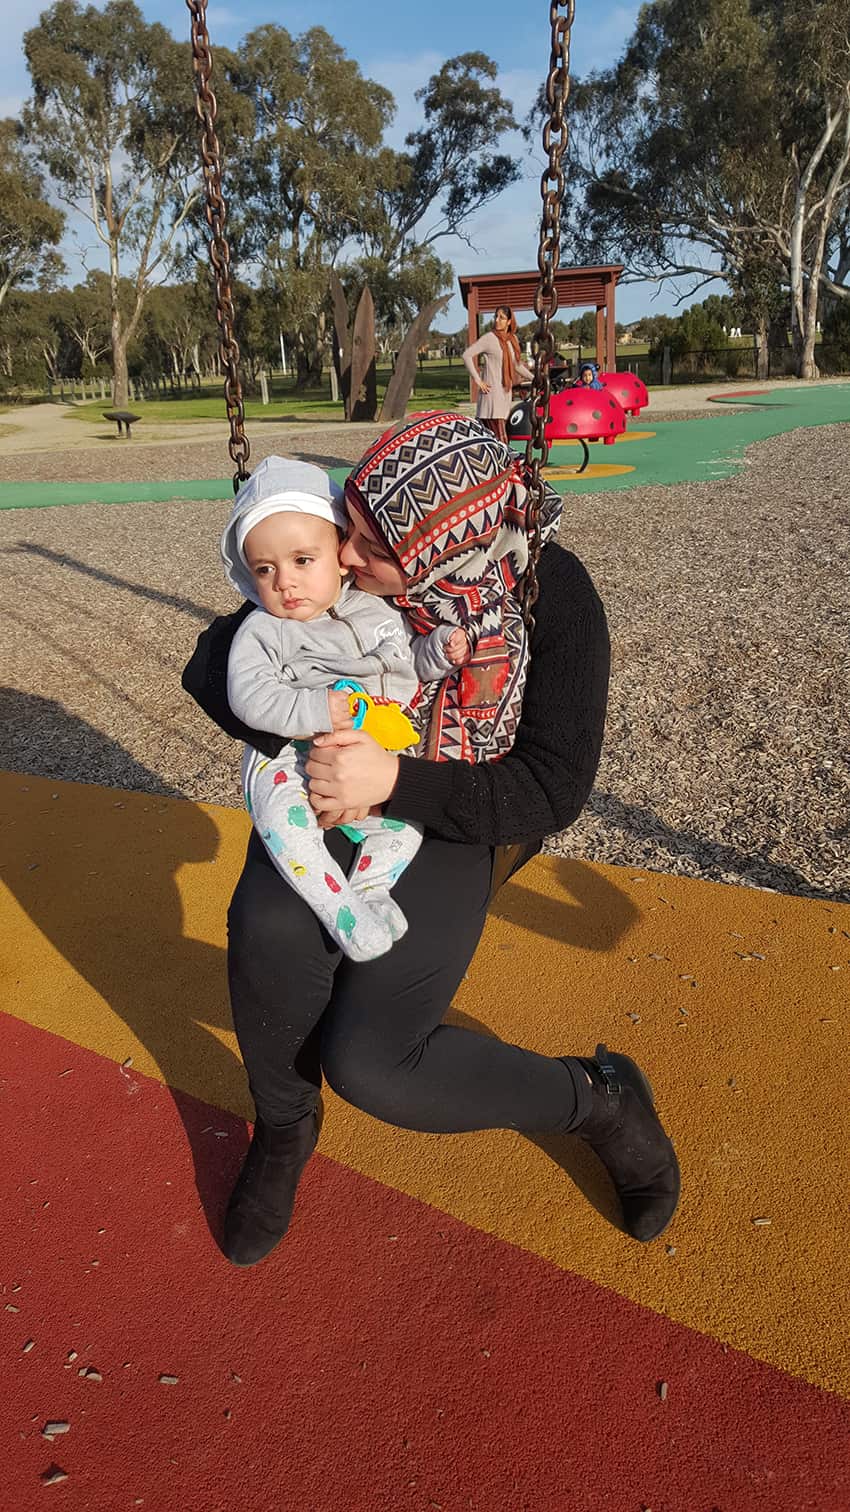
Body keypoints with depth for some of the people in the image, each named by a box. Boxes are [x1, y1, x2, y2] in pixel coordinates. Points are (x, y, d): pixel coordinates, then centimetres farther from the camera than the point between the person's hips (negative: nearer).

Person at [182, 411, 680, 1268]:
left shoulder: (552, 596, -22)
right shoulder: (332, 571, -16)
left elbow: (553, 792, -21)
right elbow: (214, 666, -7)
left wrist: (395, 779, -34)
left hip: (453, 820, -3)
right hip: (329, 795, 3)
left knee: (366, 1062, -20)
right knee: (271, 926, -32)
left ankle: (597, 1100, 7)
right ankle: (284, 1127, 1)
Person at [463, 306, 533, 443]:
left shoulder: (512, 339, 15)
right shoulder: (489, 338, -5)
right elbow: (467, 355, -9)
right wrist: (477, 380, -12)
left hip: (506, 392, 7)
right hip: (491, 391, -7)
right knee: (500, 438, -14)